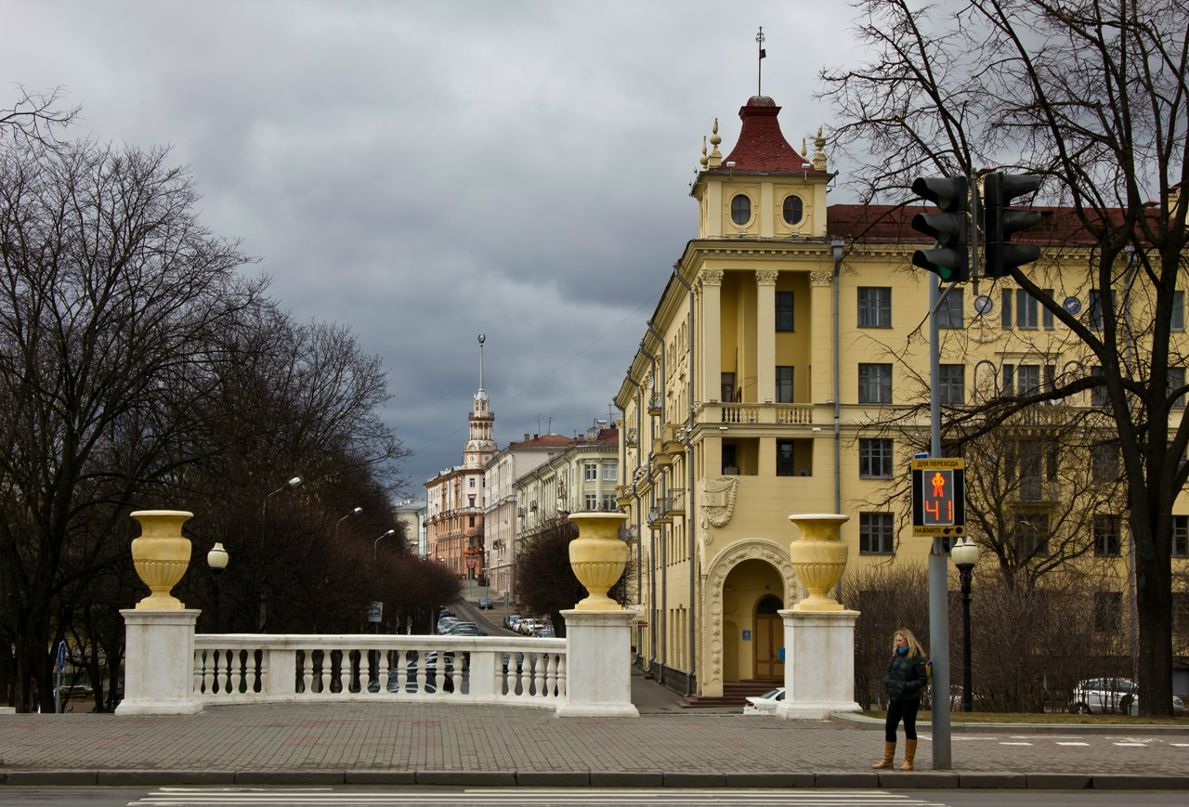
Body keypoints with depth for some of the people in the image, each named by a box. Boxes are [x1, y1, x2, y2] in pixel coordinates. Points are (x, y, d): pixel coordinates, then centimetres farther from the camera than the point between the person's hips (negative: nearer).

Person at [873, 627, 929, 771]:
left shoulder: (916, 658, -10)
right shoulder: (896, 656, 11)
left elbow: (923, 679, -11)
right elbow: (887, 674, 15)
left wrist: (907, 686, -20)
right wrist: (888, 681, -7)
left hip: (910, 699, -7)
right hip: (895, 698, 7)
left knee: (909, 728, 2)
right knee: (889, 728, 8)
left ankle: (909, 761, 10)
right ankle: (887, 760, 16)